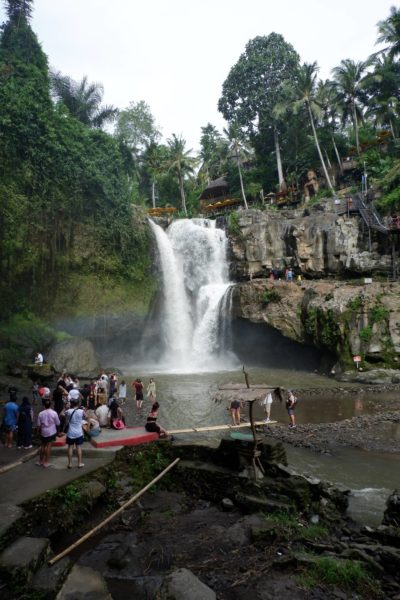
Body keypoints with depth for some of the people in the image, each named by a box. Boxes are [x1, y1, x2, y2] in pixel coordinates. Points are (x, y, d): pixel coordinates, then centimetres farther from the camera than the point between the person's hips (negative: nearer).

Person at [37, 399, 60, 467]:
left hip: (43, 432, 2)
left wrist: (39, 431, 13)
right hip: (51, 432, -2)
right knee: (48, 446, 6)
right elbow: (58, 423, -4)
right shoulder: (54, 413, -12)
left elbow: (38, 425, -3)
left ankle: (41, 461, 26)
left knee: (42, 446, 16)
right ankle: (46, 462, 10)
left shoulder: (40, 413, -9)